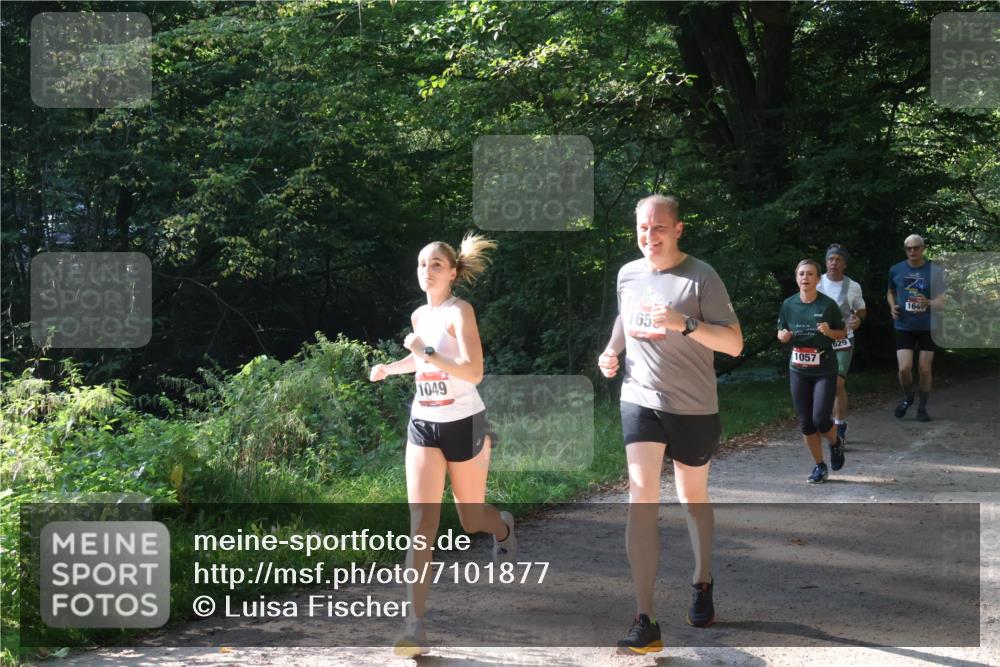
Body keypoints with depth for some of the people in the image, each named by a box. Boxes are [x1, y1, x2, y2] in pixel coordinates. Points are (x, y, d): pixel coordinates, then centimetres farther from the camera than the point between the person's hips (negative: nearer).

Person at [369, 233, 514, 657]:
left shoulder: (459, 311, -13)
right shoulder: (419, 316, 7)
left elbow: (474, 372, -25)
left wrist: (427, 354, -31)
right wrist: (391, 368, 14)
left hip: (462, 425, -4)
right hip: (422, 426, 4)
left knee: (472, 520, 12)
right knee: (421, 525, -9)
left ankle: (504, 529, 51)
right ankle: (415, 626, -13)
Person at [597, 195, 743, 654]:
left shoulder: (701, 277, -10)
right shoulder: (628, 274, 3)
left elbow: (734, 344, -14)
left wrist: (685, 324, -28)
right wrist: (612, 351, 4)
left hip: (694, 408, -2)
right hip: (640, 401, 2)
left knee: (692, 498, 15)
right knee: (641, 497, -13)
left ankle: (702, 584, 42)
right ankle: (645, 620, -14)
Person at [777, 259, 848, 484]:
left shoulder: (828, 305, -9)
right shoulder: (789, 305, 1)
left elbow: (843, 333, 1)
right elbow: (781, 333, 13)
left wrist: (829, 332, -20)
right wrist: (783, 336, -10)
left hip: (825, 370, -3)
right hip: (798, 371, 4)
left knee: (820, 419, -10)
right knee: (805, 423, 5)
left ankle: (835, 443, 24)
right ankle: (819, 466, 20)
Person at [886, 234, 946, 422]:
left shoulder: (934, 271, -4)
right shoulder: (896, 270, 1)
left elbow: (942, 301, -3)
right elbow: (890, 291, 20)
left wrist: (928, 303, -25)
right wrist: (892, 306, -1)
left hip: (927, 327, 0)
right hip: (904, 327, 1)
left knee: (925, 369, 3)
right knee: (904, 368, -11)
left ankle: (922, 408, 20)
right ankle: (907, 397, 19)